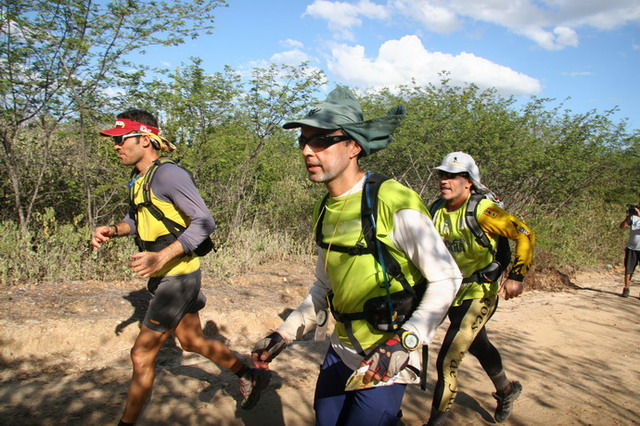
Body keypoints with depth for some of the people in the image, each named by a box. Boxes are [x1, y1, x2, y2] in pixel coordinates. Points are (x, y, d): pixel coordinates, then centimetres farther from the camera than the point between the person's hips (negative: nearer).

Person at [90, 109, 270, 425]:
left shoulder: (168, 174, -19)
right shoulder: (139, 179, 9)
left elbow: (204, 222, -23)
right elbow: (136, 220, 22)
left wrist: (161, 256, -29)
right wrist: (112, 230, 0)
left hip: (178, 276, -9)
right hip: (162, 277, 10)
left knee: (142, 354, 1)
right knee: (192, 341, 20)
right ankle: (251, 377, 35)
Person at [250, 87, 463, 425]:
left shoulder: (395, 204, -20)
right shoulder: (325, 212, 3)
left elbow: (446, 278, -17)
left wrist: (404, 343, -25)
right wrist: (284, 334, 7)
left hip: (385, 363, -7)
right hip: (340, 354, 7)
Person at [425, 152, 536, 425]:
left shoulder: (481, 210, -19)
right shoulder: (437, 211, 0)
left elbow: (525, 235, -17)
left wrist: (517, 275, -22)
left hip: (480, 292, -7)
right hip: (452, 291, 7)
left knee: (448, 360, -11)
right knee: (478, 346, 26)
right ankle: (506, 390, 53)